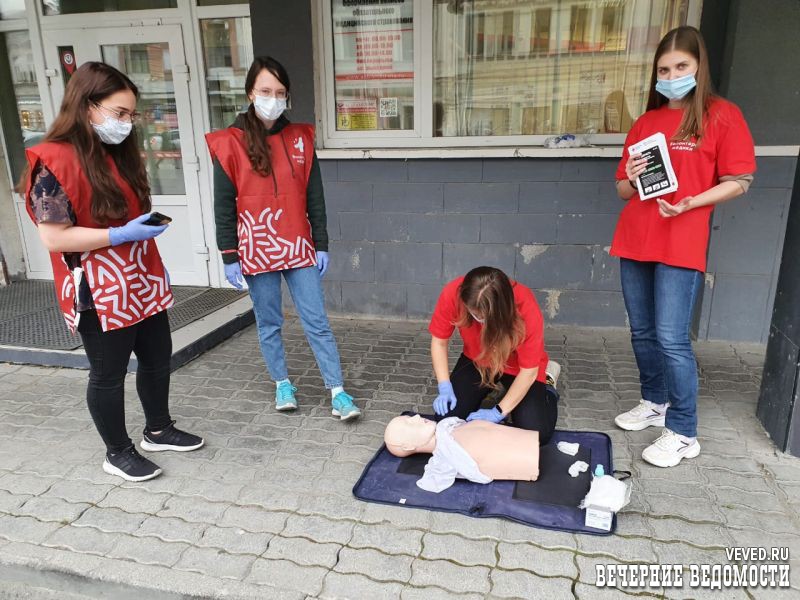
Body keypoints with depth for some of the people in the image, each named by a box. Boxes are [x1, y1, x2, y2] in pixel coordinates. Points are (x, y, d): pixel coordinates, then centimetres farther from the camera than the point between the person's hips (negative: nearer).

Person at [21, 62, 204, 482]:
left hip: (142, 283, 9)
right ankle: (117, 452, 25)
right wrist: (120, 235, -23)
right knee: (109, 374, 7)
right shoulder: (55, 162, -17)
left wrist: (154, 262, 14)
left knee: (158, 358, 17)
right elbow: (52, 238, -20)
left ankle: (158, 430, 36)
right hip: (100, 294, -8)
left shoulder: (118, 154, 10)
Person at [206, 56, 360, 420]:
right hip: (256, 251, -1)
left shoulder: (300, 138, 5)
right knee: (268, 323, 11)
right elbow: (223, 206, -3)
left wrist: (321, 245, 5)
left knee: (317, 321, 3)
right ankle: (282, 384, 29)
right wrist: (229, 257, -5)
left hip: (299, 248, 2)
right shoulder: (231, 143, -3)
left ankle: (338, 393, 8)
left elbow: (314, 197, 7)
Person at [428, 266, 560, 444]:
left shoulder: (526, 308, -35)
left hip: (518, 367, -2)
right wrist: (445, 387, -22)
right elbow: (439, 341, -13)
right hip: (477, 361, 3)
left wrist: (499, 412, -25)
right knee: (446, 415, -13)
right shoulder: (453, 294, -30)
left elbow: (528, 371, -24)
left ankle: (547, 386, 15)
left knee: (537, 433, -18)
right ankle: (491, 387, 16)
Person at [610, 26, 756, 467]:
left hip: (680, 245, -5)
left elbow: (739, 182, -3)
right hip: (634, 241, 5)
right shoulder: (645, 122, 13)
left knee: (671, 339, -7)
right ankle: (654, 403, 32)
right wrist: (632, 179, -7)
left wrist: (690, 203, -17)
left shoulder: (722, 116, 0)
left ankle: (683, 433, 6)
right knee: (642, 333, 12)